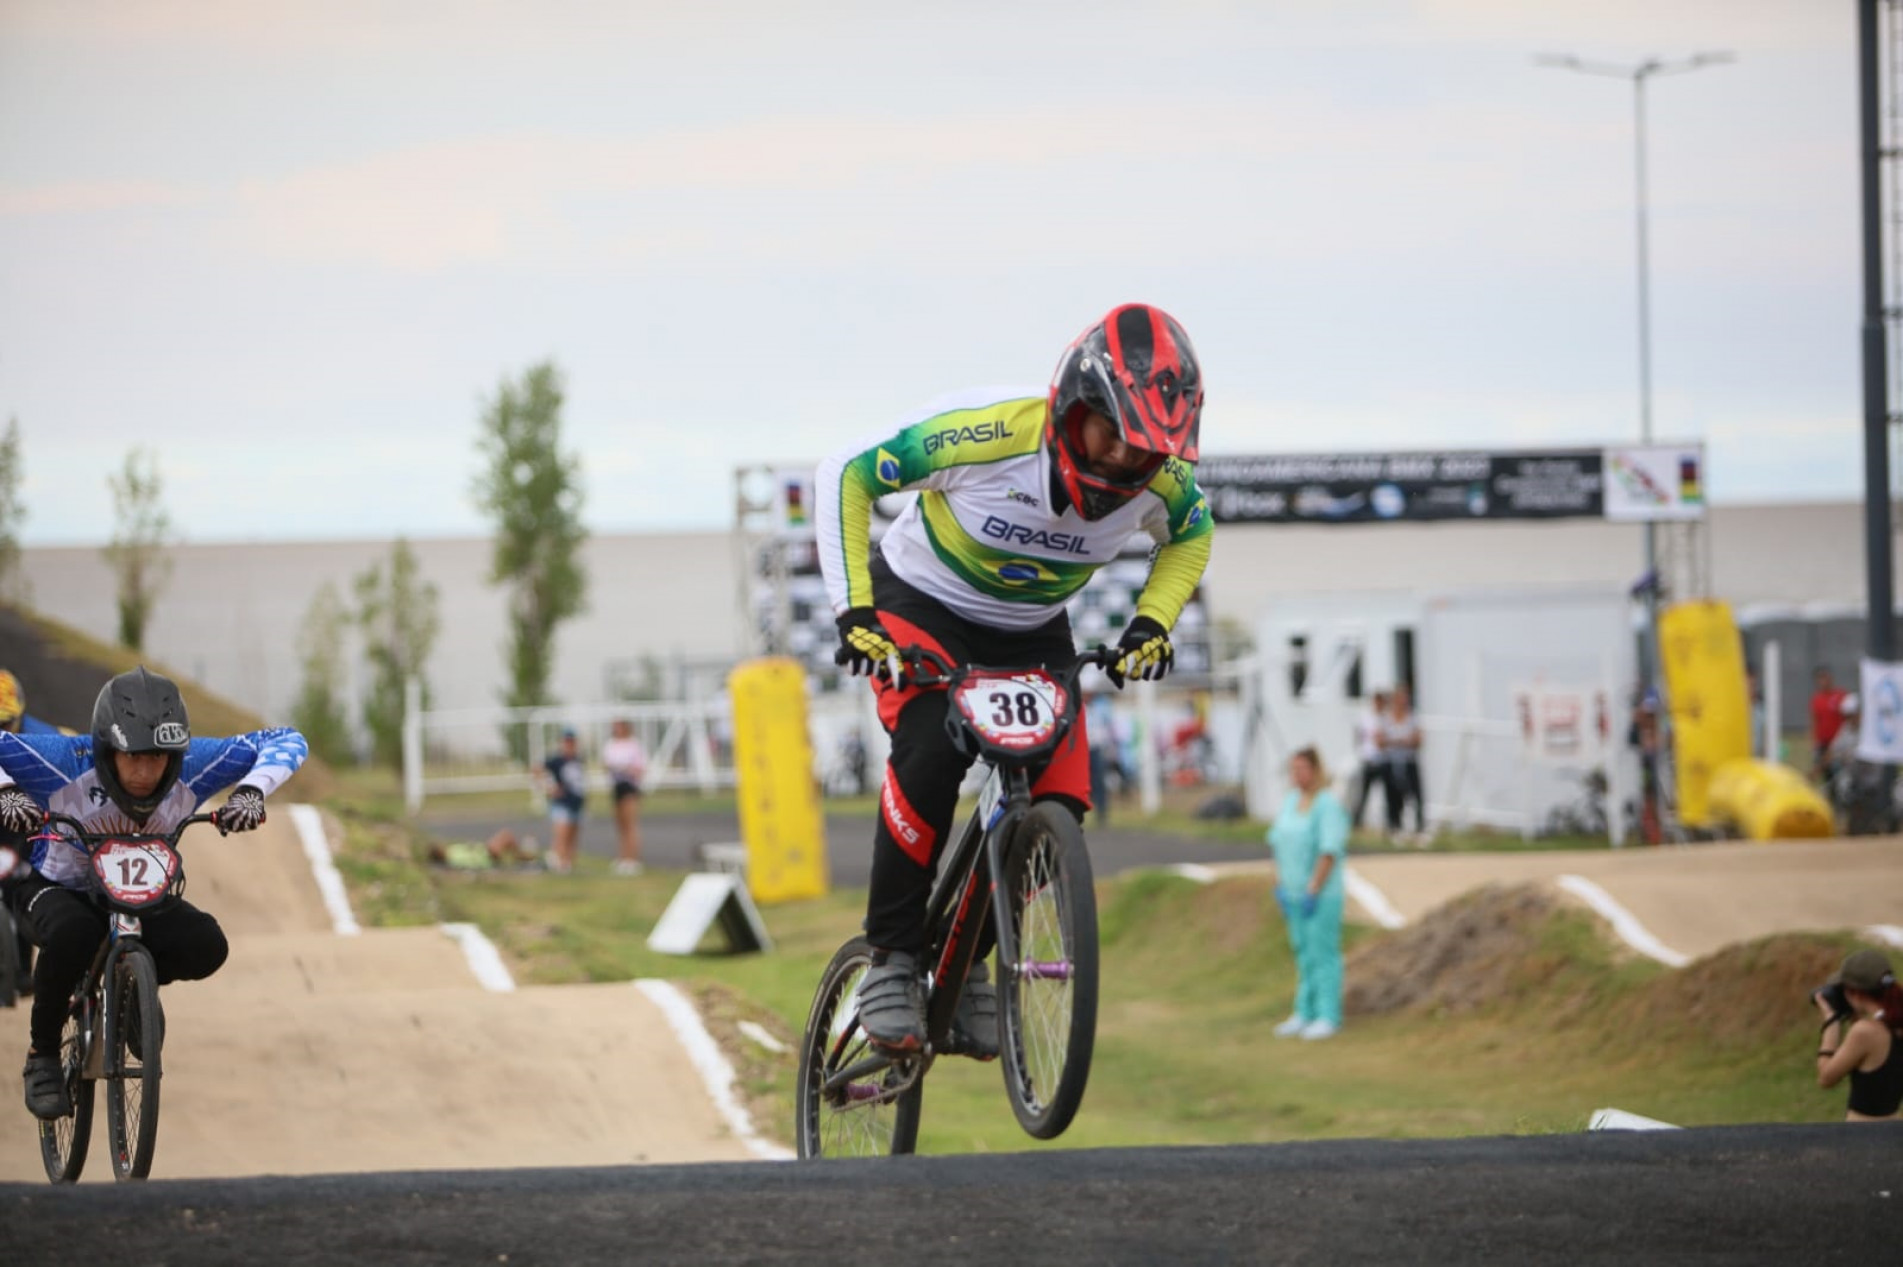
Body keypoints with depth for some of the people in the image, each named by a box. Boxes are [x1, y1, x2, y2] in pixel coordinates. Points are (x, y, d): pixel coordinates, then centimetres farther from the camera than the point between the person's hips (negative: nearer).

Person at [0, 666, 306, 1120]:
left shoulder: (191, 767, -24)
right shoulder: (66, 761, -31)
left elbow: (286, 741, -18)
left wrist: (251, 792, -34)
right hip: (57, 890, -3)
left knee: (205, 947, -25)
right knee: (72, 934, -38)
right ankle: (42, 1055, -15)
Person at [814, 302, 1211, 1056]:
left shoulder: (1164, 478, -21)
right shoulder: (989, 434, -33)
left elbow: (1190, 538, 6)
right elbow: (846, 475, -20)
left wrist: (1151, 624, -10)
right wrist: (854, 611, -25)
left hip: (1030, 634, 4)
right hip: (920, 608, -4)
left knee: (1059, 803, -13)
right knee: (932, 754, -32)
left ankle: (968, 959, 10)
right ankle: (890, 959, -19)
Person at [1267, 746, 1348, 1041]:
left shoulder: (1328, 806, -15)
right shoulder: (1290, 801, 9)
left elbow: (1329, 852, -19)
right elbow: (1278, 842, 13)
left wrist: (1313, 892, -20)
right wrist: (1279, 886, 7)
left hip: (1321, 892, -8)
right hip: (1294, 891, 8)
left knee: (1323, 953, -5)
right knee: (1303, 952, 12)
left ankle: (1328, 1017, -1)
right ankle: (1305, 1014, 19)